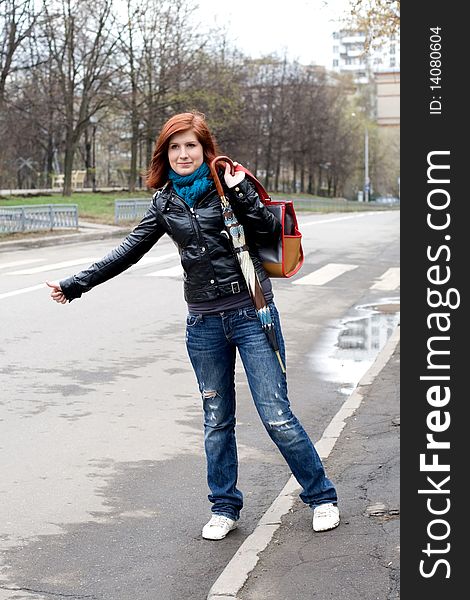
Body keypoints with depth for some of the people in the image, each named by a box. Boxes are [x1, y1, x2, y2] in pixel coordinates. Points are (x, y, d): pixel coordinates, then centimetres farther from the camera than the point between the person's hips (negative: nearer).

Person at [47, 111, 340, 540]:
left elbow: (269, 230, -10)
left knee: (277, 416, -2)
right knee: (217, 421, 12)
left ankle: (321, 497, 15)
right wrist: (75, 285, 6)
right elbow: (130, 251, 10)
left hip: (251, 314, -4)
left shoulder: (229, 183, -3)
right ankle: (225, 508, 27)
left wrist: (239, 190, -20)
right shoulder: (165, 203, 8)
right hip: (204, 323, 4)